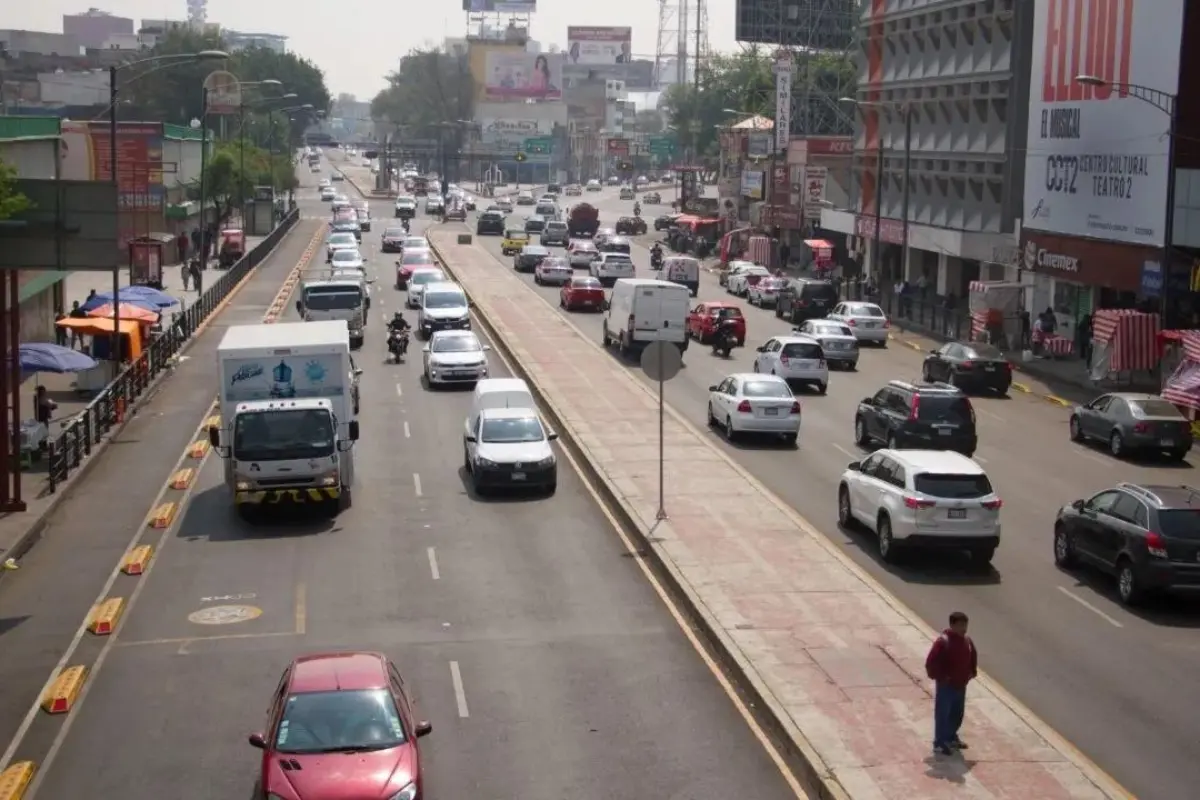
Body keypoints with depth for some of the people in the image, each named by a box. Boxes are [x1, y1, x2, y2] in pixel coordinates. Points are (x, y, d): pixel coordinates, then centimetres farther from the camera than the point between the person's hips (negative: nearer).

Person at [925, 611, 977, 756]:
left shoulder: (967, 641, 2)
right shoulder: (943, 642, -21)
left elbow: (973, 656, 21)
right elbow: (931, 662, -21)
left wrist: (972, 672, 10)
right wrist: (940, 677, -19)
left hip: (961, 685, 7)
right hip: (946, 686, -7)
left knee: (957, 714, 19)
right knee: (943, 715, 0)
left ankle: (951, 737, 37)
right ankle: (939, 744, 7)